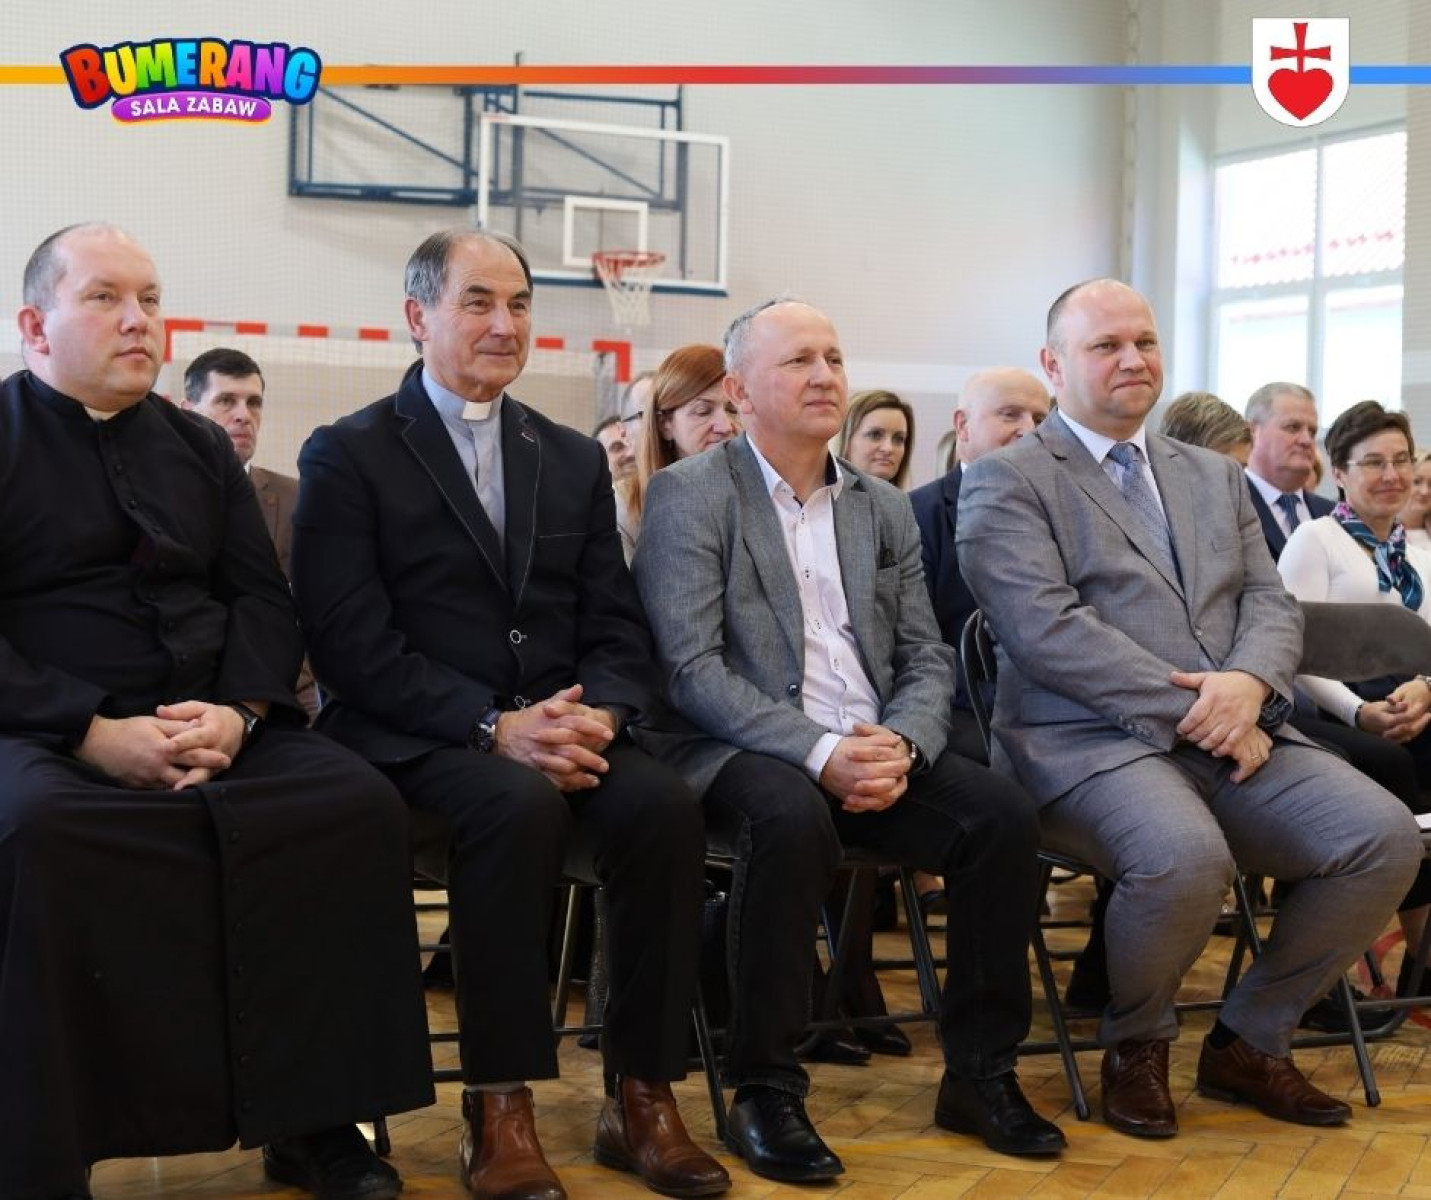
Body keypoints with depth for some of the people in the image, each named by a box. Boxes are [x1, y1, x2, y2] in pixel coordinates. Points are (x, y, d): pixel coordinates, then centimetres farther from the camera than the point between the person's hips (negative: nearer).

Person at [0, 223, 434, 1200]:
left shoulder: (201, 447, 18)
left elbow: (263, 601, 12)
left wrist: (238, 714, -9)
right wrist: (93, 734, -18)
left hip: (217, 727, 5)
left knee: (362, 806, -21)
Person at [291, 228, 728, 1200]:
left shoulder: (577, 461, 18)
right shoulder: (349, 455, 3)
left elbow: (617, 628, 12)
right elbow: (351, 642, -8)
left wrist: (597, 713, -11)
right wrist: (495, 725, -19)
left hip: (567, 731, 4)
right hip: (419, 738, -4)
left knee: (666, 805, -26)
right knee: (519, 807, -35)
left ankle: (642, 1099, -15)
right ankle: (499, 1113, -24)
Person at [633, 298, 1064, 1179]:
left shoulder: (886, 508, 15)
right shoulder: (690, 495, -2)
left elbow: (928, 660, 11)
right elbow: (692, 668, -12)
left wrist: (899, 744, -12)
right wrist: (818, 753, -23)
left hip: (875, 751, 5)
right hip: (740, 750, -5)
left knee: (1002, 812, -19)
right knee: (794, 818, -37)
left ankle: (980, 1073, -5)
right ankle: (766, 1090, -22)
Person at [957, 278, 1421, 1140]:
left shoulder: (1216, 477, 23)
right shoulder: (1006, 483, 3)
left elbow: (1272, 604, 14)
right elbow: (1047, 628, -11)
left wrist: (1248, 684, -10)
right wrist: (1189, 711, -17)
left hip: (1234, 736, 6)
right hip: (1091, 739, -6)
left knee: (1387, 837, -17)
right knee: (1186, 857, -36)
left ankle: (1249, 1043, 5)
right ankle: (1136, 1046, -2)